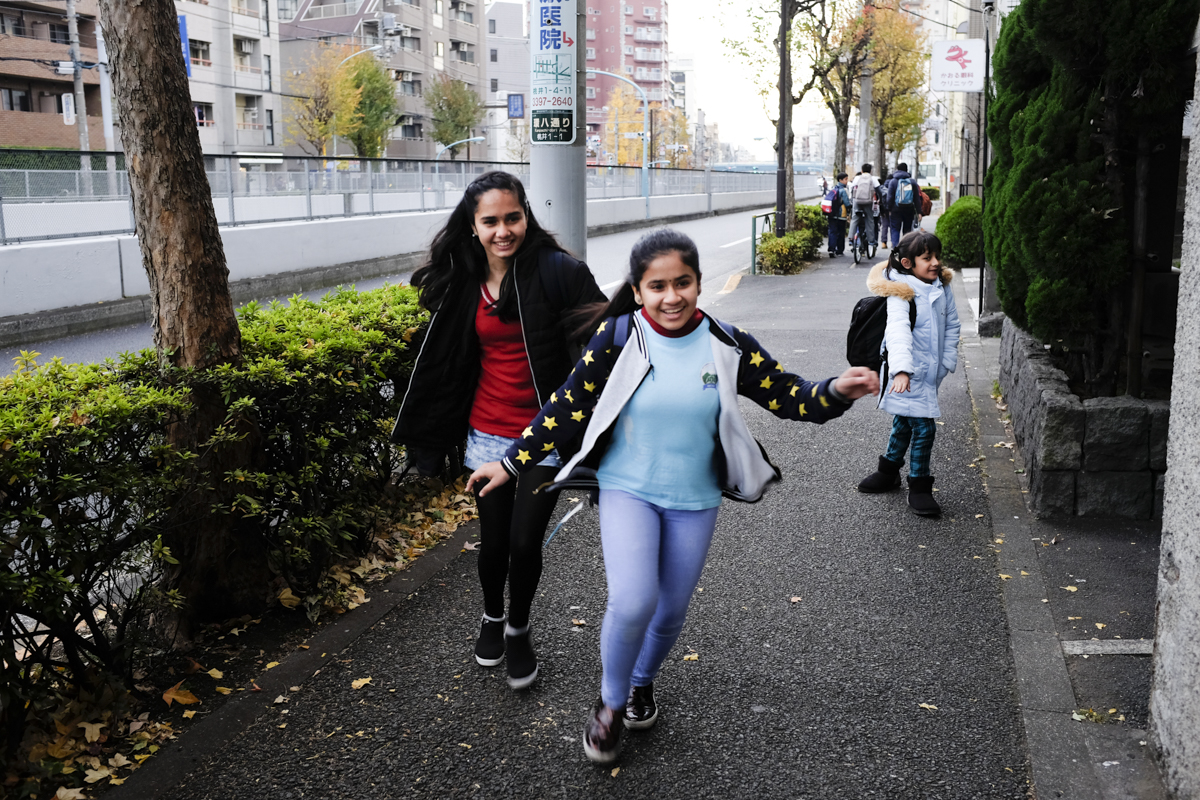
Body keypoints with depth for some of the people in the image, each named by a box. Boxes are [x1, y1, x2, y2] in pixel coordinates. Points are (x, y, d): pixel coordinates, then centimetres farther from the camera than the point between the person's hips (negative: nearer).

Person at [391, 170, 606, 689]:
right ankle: (492, 617, 42)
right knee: (493, 542, 11)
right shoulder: (465, 285, 3)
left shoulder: (558, 272, -12)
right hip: (487, 433, 4)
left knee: (525, 542, -3)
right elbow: (442, 363, 14)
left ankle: (518, 630, 27)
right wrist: (417, 428, 18)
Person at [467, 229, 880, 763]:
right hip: (627, 490, -2)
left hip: (694, 500, 2)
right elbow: (569, 406, -5)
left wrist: (837, 391, -24)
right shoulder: (617, 338, -12)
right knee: (632, 603, -19)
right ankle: (610, 703, 11)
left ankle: (641, 684, 46)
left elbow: (788, 396, -4)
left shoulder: (726, 345, -8)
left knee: (671, 610, 13)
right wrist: (513, 463, -3)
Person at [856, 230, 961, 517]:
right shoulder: (901, 292, -16)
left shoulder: (942, 288, 6)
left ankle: (889, 470, 34)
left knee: (905, 422, 17)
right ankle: (919, 487, 9)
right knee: (923, 426, -7)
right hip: (907, 373, -6)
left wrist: (947, 362, 9)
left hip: (929, 372, 6)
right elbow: (898, 330, -28)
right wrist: (901, 369, -40)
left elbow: (951, 327, 15)